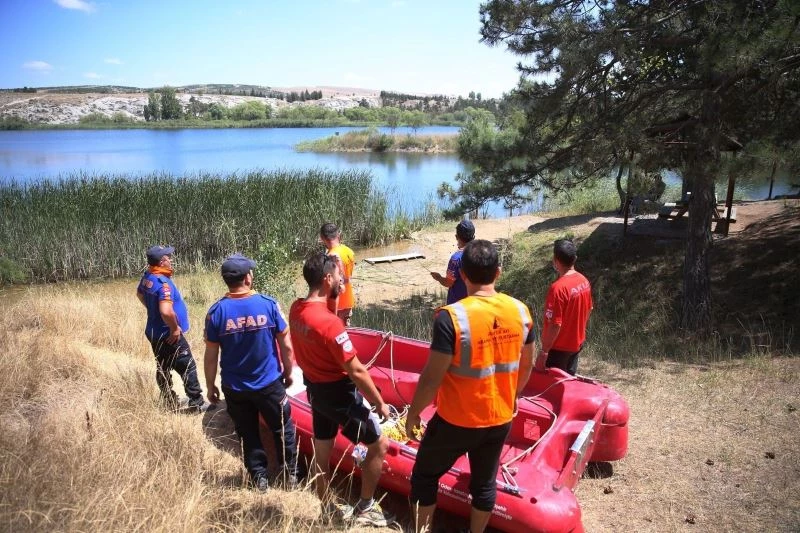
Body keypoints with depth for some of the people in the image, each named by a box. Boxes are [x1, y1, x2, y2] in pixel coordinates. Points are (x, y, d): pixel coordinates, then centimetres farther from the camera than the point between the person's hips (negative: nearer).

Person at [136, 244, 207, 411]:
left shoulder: (146, 277, 2)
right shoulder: (163, 282, -27)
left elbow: (140, 294, 24)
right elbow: (166, 311, -37)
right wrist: (174, 328, -22)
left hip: (154, 332, 9)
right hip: (168, 334, -9)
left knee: (163, 368, 18)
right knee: (187, 367, 2)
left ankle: (168, 402, 30)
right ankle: (196, 402, 10)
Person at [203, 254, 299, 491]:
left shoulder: (216, 312, -12)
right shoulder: (268, 304, -14)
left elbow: (211, 356, -7)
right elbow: (286, 346, -7)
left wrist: (210, 386, 6)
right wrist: (288, 373, 8)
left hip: (234, 388, 1)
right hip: (269, 383, -1)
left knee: (248, 434, 19)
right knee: (283, 429, 19)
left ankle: (259, 478, 31)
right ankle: (290, 474, 31)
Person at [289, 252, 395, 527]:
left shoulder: (296, 309, -6)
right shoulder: (329, 323, -30)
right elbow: (356, 372, -24)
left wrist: (333, 297, 0)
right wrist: (380, 403, -13)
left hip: (315, 389, 9)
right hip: (338, 393, -8)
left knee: (322, 452, 21)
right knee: (379, 445, 10)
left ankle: (328, 511, 40)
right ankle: (364, 508, 25)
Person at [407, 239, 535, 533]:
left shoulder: (451, 317, -25)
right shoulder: (521, 311, -8)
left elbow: (432, 377, -21)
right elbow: (526, 366, 5)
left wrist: (413, 413, -5)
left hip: (457, 421, -4)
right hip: (501, 420, 5)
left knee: (424, 475, 19)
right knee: (485, 482, 23)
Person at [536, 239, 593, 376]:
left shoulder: (558, 288, -28)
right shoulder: (584, 281, -3)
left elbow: (555, 325, -27)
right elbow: (589, 310, 11)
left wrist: (544, 351, -19)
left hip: (559, 347, -7)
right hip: (577, 343, 8)